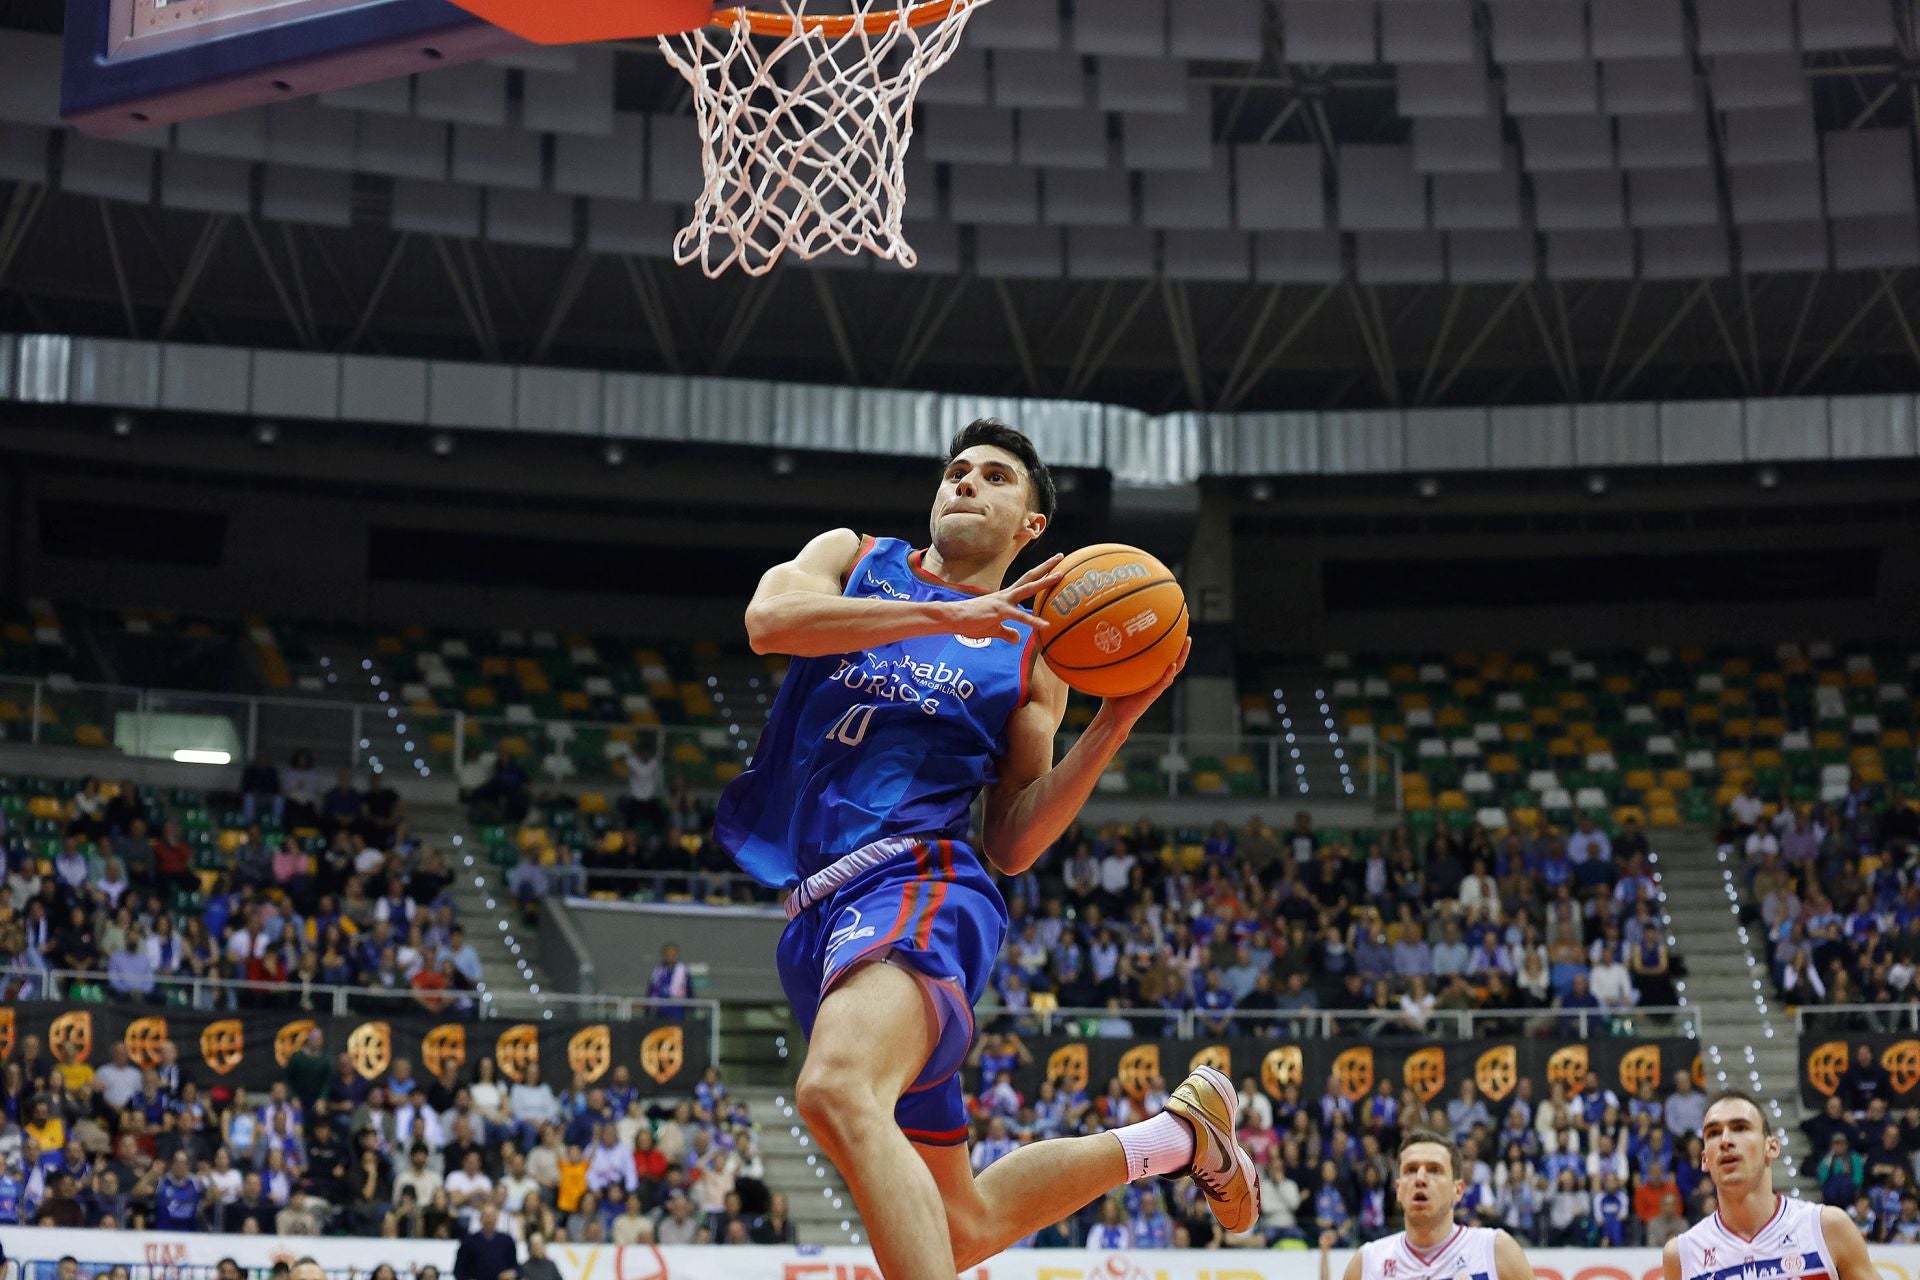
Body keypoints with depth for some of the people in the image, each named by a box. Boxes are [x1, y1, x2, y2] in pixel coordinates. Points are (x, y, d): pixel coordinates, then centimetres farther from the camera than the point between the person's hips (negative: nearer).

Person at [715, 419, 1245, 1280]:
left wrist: (1116, 722, -2)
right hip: (819, 914, 5)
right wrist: (949, 616, -10)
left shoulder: (1029, 655, 14)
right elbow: (769, 618, -6)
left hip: (912, 887, -5)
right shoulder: (853, 560, 19)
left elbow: (1011, 847, 7)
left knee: (838, 1092, -39)